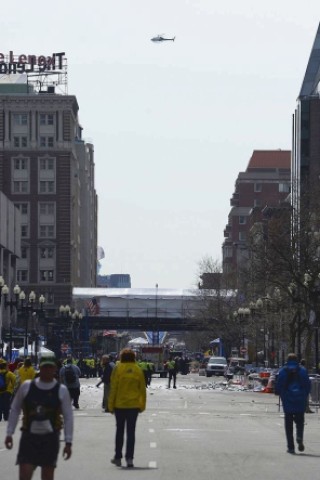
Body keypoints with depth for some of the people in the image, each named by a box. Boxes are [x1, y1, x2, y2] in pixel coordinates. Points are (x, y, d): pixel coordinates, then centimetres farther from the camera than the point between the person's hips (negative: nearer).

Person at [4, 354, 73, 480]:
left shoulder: (61, 390, -2)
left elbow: (68, 417, 2)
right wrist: (9, 433, 5)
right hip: (29, 437, 0)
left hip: (50, 438, 0)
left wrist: (68, 442, -2)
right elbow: (15, 409, 9)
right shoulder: (26, 386, 0)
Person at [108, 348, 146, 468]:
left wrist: (111, 405, 0)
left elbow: (113, 388, -7)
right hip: (134, 405, 1)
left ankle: (118, 457, 15)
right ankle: (129, 458, -2)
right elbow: (142, 389, 4)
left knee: (120, 430, 12)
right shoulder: (138, 370, 1)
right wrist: (142, 405, 12)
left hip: (120, 404, -1)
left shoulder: (118, 369, -6)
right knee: (131, 431, 5)